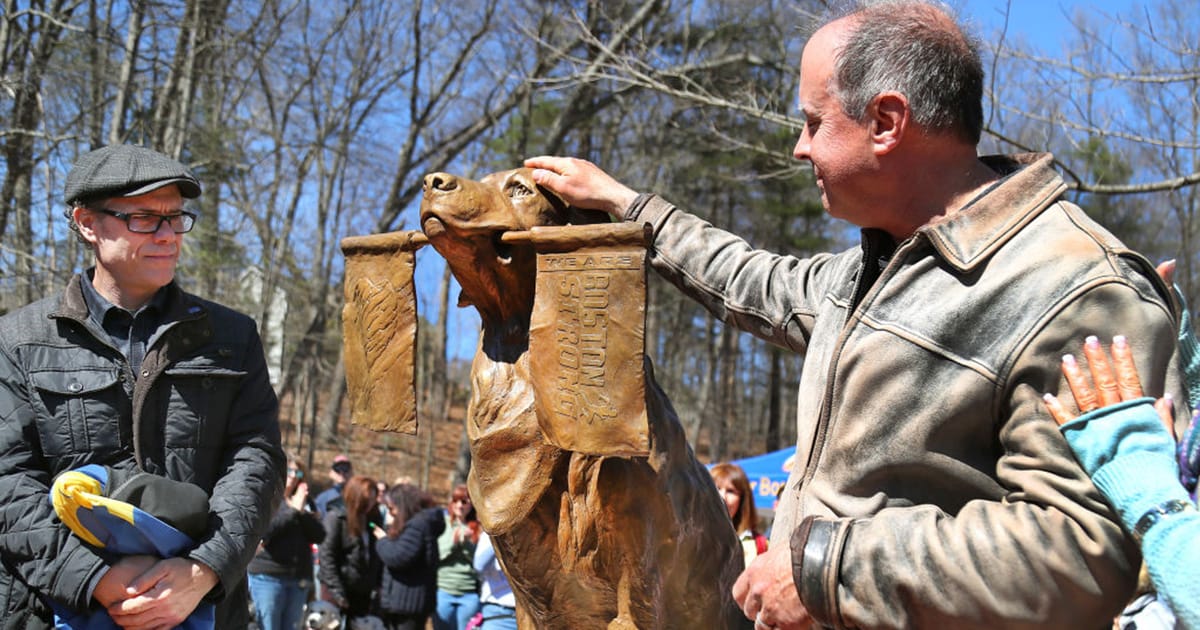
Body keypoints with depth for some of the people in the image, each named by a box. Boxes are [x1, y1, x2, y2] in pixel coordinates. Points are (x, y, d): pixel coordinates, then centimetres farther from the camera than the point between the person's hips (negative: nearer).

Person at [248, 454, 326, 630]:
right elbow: (264, 532, -15)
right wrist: (293, 510, -13)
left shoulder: (304, 502, 14)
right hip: (268, 576, -5)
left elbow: (319, 535, 5)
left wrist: (303, 512, -9)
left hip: (299, 579, 5)